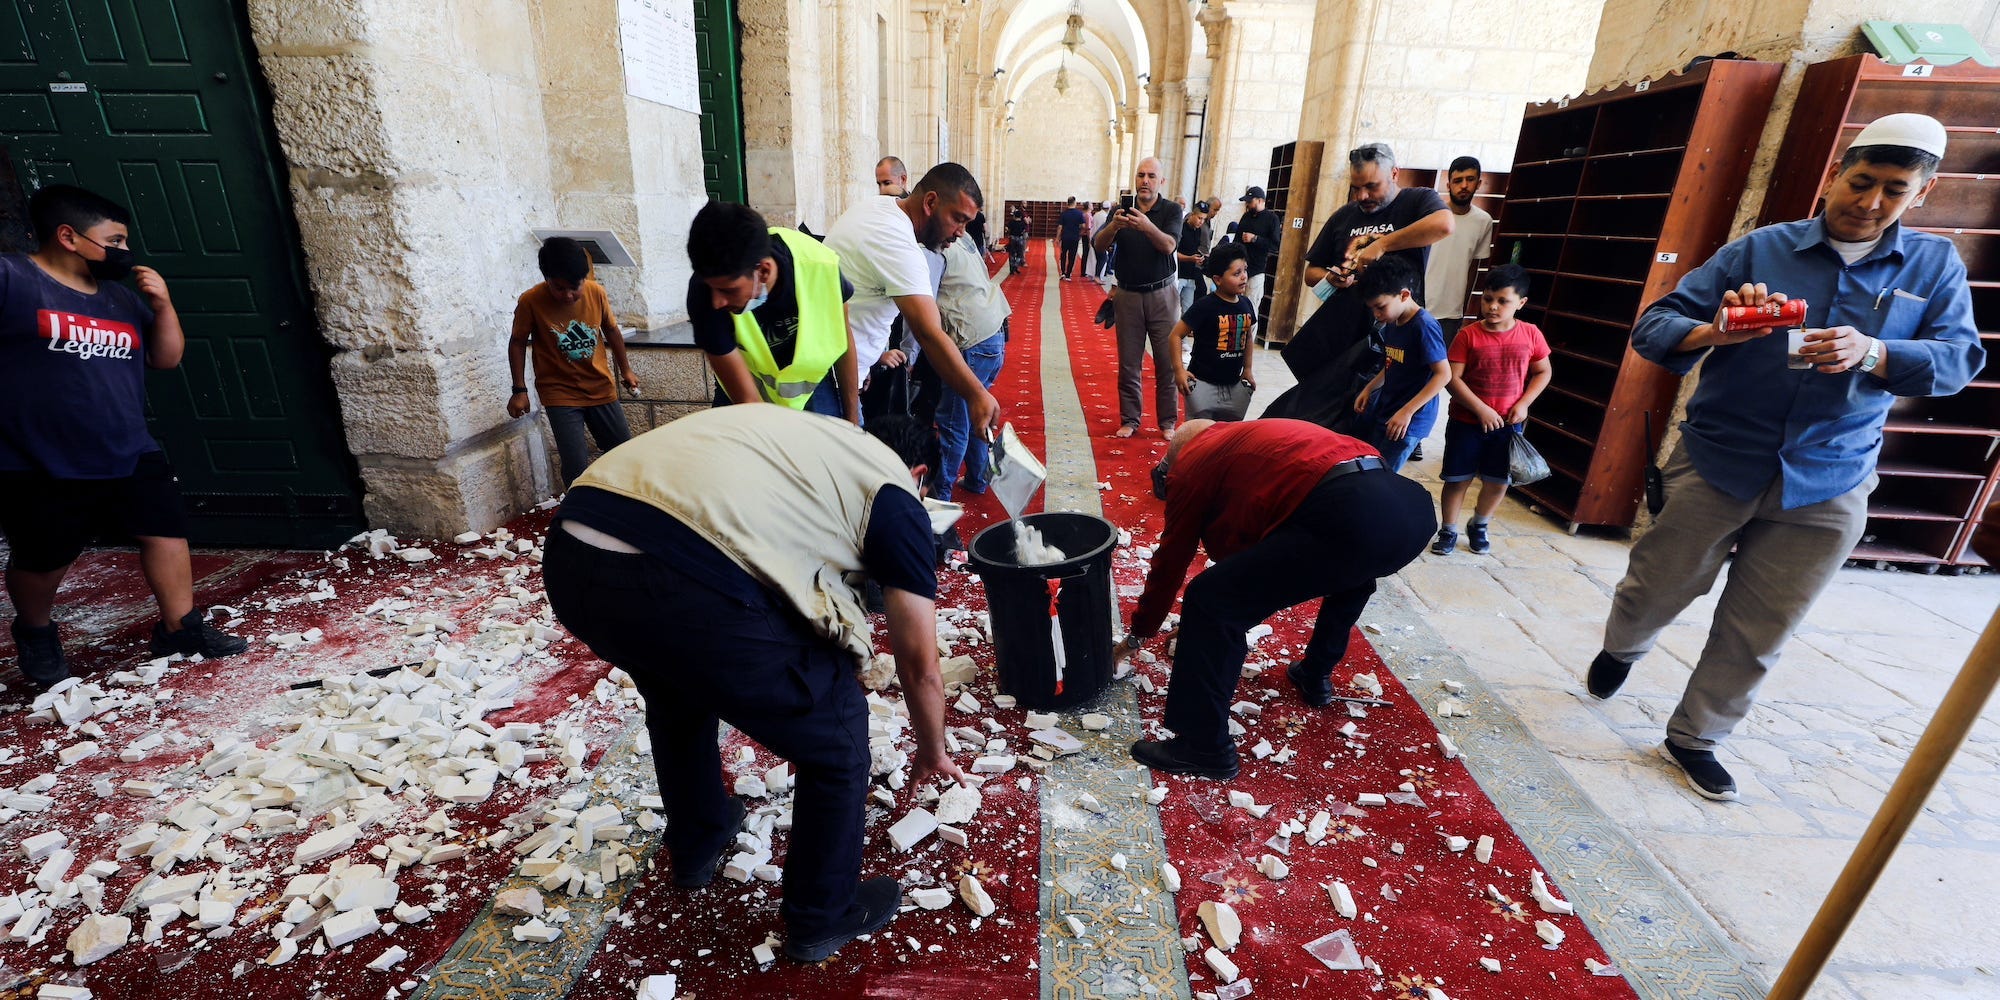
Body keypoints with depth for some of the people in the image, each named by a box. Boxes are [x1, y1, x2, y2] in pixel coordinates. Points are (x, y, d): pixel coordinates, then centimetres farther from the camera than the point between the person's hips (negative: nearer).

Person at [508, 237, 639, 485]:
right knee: (576, 467, -11)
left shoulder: (596, 292, -10)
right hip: (560, 394, -3)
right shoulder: (530, 302, -16)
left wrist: (625, 370, 17)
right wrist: (519, 390, -2)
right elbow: (518, 343, -2)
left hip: (601, 388, 3)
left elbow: (611, 330, 8)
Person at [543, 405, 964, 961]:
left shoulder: (795, 432, 31)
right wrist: (933, 751, 35)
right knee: (836, 737, 16)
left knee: (678, 690, 38)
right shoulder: (893, 492, 13)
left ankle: (697, 846, 59)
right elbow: (920, 666, 16)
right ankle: (823, 918, 38)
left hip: (568, 559, 9)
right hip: (688, 593, -8)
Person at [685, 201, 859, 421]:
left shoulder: (820, 266, -29)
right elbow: (747, 400, -26)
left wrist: (852, 419, -3)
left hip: (814, 382, 0)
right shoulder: (705, 292, -31)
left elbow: (844, 341, -11)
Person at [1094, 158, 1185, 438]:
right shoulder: (1122, 210, 4)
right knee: (1129, 363, 4)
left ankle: (1168, 422, 8)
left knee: (1167, 362, -1)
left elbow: (1169, 246, -18)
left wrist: (1147, 226, -37)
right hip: (1128, 296, 2)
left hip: (1161, 295, -1)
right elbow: (1099, 245, -8)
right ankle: (1130, 420, 13)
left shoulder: (1171, 210, -2)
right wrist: (1113, 226, -28)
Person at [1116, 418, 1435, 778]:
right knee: (1354, 567, 42)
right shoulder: (1250, 439, 37)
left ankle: (1204, 748, 9)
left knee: (1209, 601, 0)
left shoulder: (1191, 464, 16)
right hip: (1413, 505, 9)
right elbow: (1241, 542, 47)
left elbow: (1170, 561, 21)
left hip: (1346, 517, -9)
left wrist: (1138, 634, 34)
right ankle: (1316, 676, 48)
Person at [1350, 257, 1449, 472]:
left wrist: (1407, 411, -24)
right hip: (1383, 409, 8)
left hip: (1408, 420, -8)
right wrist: (1368, 389, 6)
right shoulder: (1391, 324, 7)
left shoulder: (1424, 326, -19)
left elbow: (1443, 374, -21)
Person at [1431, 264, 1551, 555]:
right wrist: (1481, 409, -20)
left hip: (1508, 424, 2)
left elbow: (1544, 372, 8)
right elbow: (1452, 379, -13)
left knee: (1498, 481, 11)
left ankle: (1478, 526, 34)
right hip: (1466, 422, -2)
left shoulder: (1531, 334, -2)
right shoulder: (1468, 335, -10)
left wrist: (1523, 404, -7)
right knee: (1457, 479, 4)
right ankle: (1448, 530, 20)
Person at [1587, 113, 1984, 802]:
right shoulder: (1760, 249, -3)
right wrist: (1712, 334, -30)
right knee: (1656, 592, 10)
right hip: (1716, 465, -2)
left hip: (1827, 489, 2)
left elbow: (1960, 358, -4)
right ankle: (1621, 649, 43)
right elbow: (1653, 325, -9)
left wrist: (1872, 353, -24)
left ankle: (1694, 738, 29)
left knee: (1756, 636, 10)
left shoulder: (1935, 265, 6)